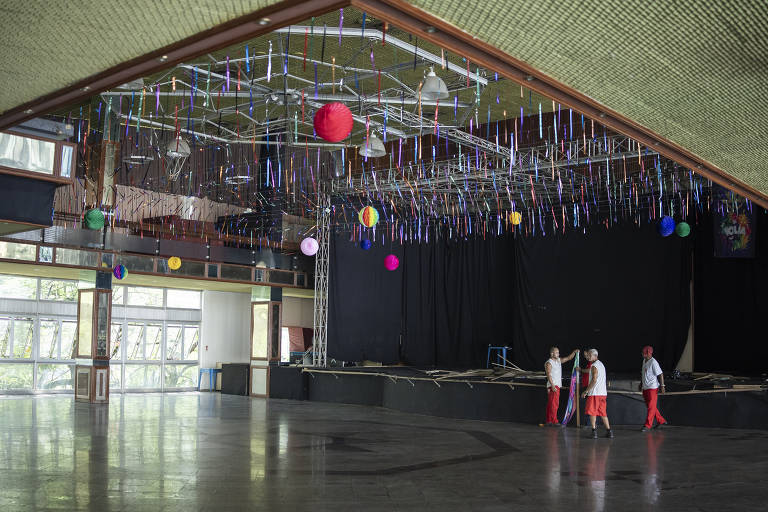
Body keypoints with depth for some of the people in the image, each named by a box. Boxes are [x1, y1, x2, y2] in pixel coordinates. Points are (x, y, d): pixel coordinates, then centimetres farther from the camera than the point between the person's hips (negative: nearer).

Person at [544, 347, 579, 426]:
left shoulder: (559, 360, 16)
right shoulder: (548, 363, -10)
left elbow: (569, 358, 21)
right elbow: (548, 375, -17)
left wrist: (574, 352, 4)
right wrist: (553, 386, -24)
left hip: (557, 386, 9)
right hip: (552, 386, -9)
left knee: (550, 404, 9)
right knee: (554, 404, -12)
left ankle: (549, 421, 11)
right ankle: (554, 421, -13)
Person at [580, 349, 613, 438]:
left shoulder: (594, 366, -11)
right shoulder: (601, 364, 17)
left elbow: (594, 380, -20)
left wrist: (586, 391, -16)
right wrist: (581, 370, 50)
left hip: (595, 393, -8)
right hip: (603, 393, 8)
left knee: (592, 412, -2)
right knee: (603, 413, 13)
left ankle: (594, 431, -7)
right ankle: (609, 431, 10)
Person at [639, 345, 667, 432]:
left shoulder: (653, 362, -16)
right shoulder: (644, 361, 10)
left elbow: (660, 374, -16)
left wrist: (662, 386, -20)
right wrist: (641, 383, 25)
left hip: (652, 388, -9)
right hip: (645, 388, 9)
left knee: (651, 407, -5)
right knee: (649, 406, 15)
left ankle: (648, 425, -4)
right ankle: (661, 421, 28)